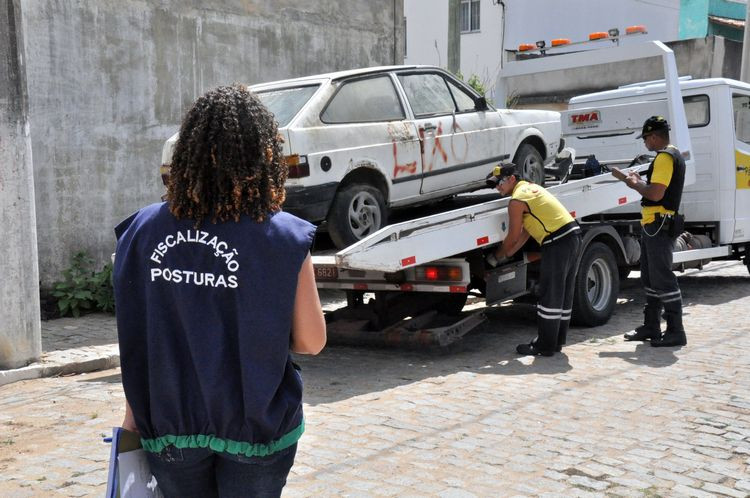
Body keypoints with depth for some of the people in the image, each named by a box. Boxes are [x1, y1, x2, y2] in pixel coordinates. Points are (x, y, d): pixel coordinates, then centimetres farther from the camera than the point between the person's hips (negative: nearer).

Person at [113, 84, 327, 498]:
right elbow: (311, 341, -11)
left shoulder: (144, 231, -7)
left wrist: (134, 413, 10)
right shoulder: (283, 238, -16)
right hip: (251, 429, -2)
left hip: (170, 426, 3)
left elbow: (133, 334, 0)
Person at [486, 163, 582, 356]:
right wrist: (507, 255, 21)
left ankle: (545, 346, 2)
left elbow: (512, 237, -4)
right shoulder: (531, 187, 19)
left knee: (549, 295, -3)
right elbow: (525, 232, 21)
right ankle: (557, 341, 25)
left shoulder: (517, 201, -11)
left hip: (558, 243, -10)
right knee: (563, 294, 15)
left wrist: (496, 256, 13)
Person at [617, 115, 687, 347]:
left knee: (663, 279, -7)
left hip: (659, 225, -11)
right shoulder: (673, 155, 18)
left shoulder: (665, 157, -16)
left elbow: (655, 194, -24)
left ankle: (675, 331, -3)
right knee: (650, 278, 15)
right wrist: (636, 181, 15)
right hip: (654, 224, 11)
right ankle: (651, 327, 22)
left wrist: (635, 184, -8)